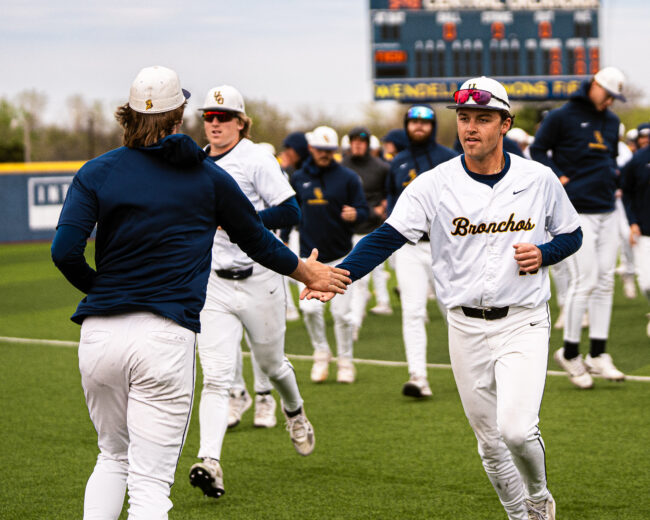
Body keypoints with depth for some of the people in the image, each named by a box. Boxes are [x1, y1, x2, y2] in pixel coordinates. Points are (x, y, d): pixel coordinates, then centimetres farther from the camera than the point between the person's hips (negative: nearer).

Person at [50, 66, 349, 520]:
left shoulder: (97, 172, 5)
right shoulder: (209, 177, 6)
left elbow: (65, 251, -7)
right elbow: (257, 241, 19)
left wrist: (97, 288, 13)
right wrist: (307, 272, 36)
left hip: (100, 333, 2)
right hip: (166, 335, -2)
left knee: (113, 457, 24)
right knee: (151, 480, -2)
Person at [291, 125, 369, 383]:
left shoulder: (348, 178, -1)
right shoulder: (298, 179, 6)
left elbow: (363, 210, -2)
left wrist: (354, 215, -24)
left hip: (340, 255, -1)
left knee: (341, 312, 1)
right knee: (310, 308, -11)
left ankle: (345, 361, 18)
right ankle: (321, 352, 12)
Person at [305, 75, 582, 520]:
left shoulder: (539, 179, -1)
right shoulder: (434, 185, -5)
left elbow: (571, 234, 14)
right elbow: (386, 238, -15)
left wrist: (543, 254, -9)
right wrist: (339, 275, -32)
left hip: (524, 322, -1)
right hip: (466, 328, 2)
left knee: (516, 430, -16)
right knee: (490, 440, 7)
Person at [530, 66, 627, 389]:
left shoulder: (611, 122, 15)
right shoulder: (562, 117, -5)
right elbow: (538, 150, 0)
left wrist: (610, 176, 11)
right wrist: (559, 177, -11)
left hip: (606, 213, 7)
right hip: (576, 213, -7)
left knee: (605, 281, 5)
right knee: (585, 280, -11)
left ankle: (598, 354, 9)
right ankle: (569, 352, 2)